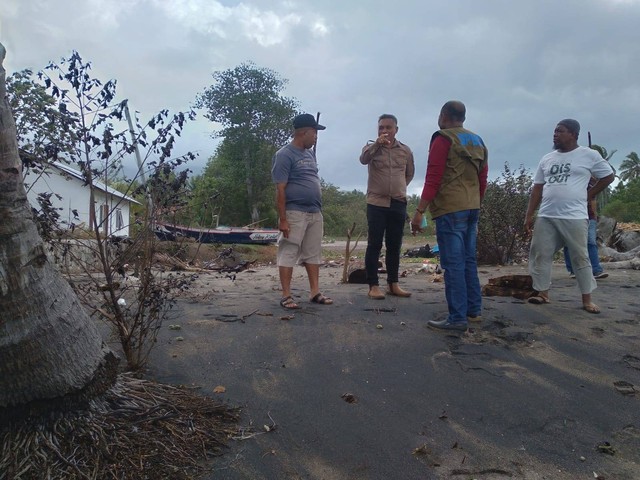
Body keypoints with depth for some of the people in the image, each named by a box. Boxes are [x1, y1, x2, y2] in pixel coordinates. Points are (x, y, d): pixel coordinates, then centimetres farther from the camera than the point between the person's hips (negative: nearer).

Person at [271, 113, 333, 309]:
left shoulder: (310, 153, 15)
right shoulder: (284, 155, -10)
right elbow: (280, 190, -13)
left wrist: (318, 208, 17)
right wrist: (282, 219, -17)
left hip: (315, 213, 8)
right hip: (294, 213, -8)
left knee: (313, 253, 11)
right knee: (288, 253, -2)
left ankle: (315, 292, 18)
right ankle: (286, 296, 4)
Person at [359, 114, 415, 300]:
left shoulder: (405, 151, 9)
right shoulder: (371, 148, 1)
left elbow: (409, 173, 23)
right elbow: (363, 159, -22)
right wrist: (377, 143, -36)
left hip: (398, 204, 3)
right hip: (376, 204, -3)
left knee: (394, 246, 8)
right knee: (374, 245, -3)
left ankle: (393, 284, 17)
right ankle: (373, 285, 1)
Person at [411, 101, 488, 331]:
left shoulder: (443, 140, -7)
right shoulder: (477, 141, 16)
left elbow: (433, 179, -14)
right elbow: (482, 180, 18)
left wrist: (419, 211, -14)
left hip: (450, 209, -8)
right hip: (472, 208, 8)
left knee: (453, 263, -6)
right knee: (468, 260, 14)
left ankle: (458, 318, -4)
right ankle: (474, 310, 20)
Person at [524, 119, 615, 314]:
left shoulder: (589, 155, 0)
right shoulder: (547, 159, 12)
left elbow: (608, 176, 9)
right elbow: (537, 188, 12)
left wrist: (588, 195, 4)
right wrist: (529, 214, 7)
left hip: (574, 217, -4)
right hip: (546, 217, 4)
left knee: (580, 258, 2)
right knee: (541, 255, 3)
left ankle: (587, 299, 11)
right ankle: (542, 293, 14)